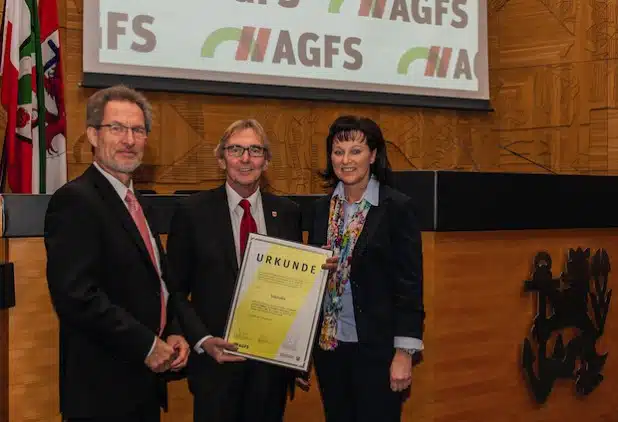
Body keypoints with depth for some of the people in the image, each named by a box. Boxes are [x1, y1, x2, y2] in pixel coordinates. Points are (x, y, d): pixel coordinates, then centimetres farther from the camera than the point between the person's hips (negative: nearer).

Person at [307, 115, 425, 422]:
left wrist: (405, 353, -13)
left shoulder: (397, 207, -8)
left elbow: (409, 285, -10)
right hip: (328, 345, 5)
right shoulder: (321, 208, 7)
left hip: (376, 347, -5)